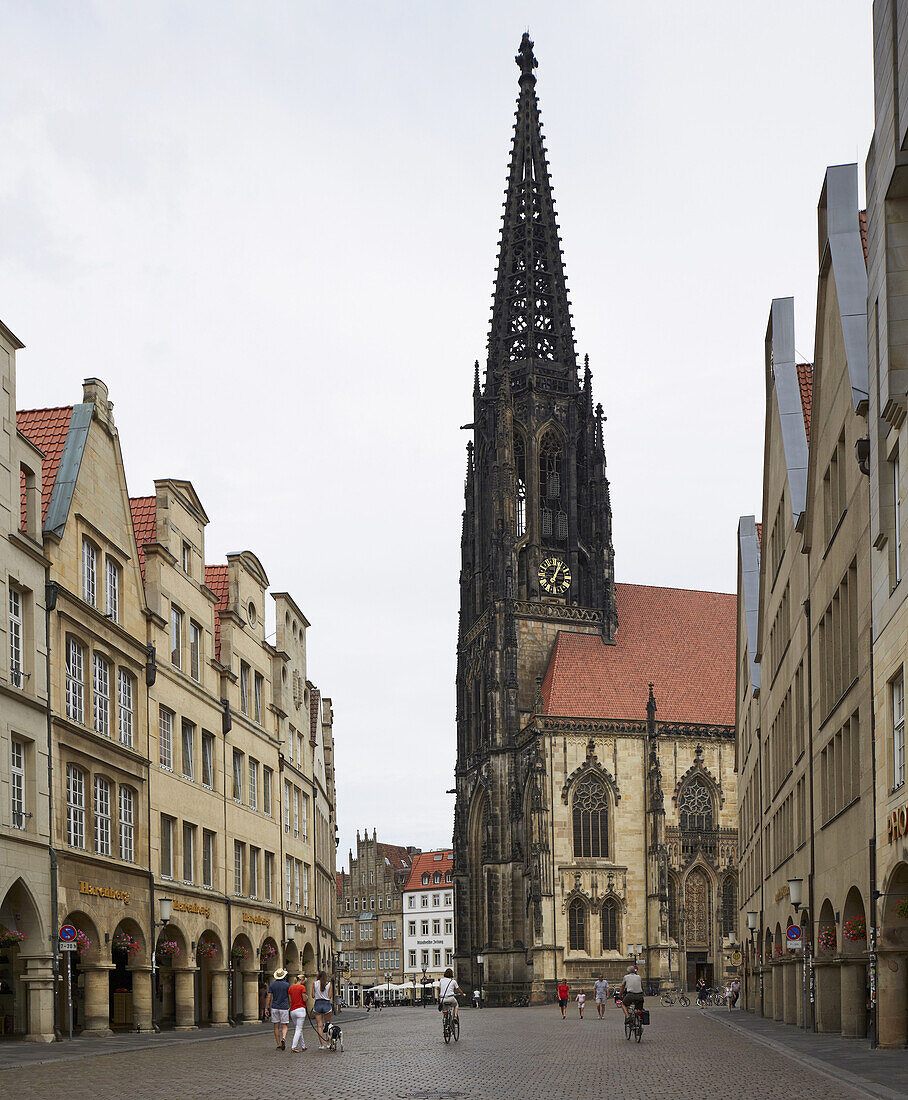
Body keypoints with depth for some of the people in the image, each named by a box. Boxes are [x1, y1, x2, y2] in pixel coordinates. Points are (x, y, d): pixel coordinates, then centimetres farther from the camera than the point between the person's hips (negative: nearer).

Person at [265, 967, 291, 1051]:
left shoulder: (272, 984, 2)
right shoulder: (287, 985, -2)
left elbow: (269, 997, -1)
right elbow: (290, 998, -1)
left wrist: (266, 1008, 2)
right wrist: (291, 1007, 10)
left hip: (274, 1007, 2)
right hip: (284, 1008, -2)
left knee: (276, 1026, 8)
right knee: (284, 1026, 3)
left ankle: (278, 1044, 8)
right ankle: (283, 1038, -25)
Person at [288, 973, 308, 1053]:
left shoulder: (290, 988, 10)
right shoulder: (302, 987, -8)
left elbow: (290, 1000, 10)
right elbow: (304, 999, -8)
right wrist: (307, 997, 13)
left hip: (292, 1010, 6)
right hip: (300, 1009, -6)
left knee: (299, 1028, 17)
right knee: (299, 1029, -5)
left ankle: (303, 1046, 22)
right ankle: (293, 1047, -12)